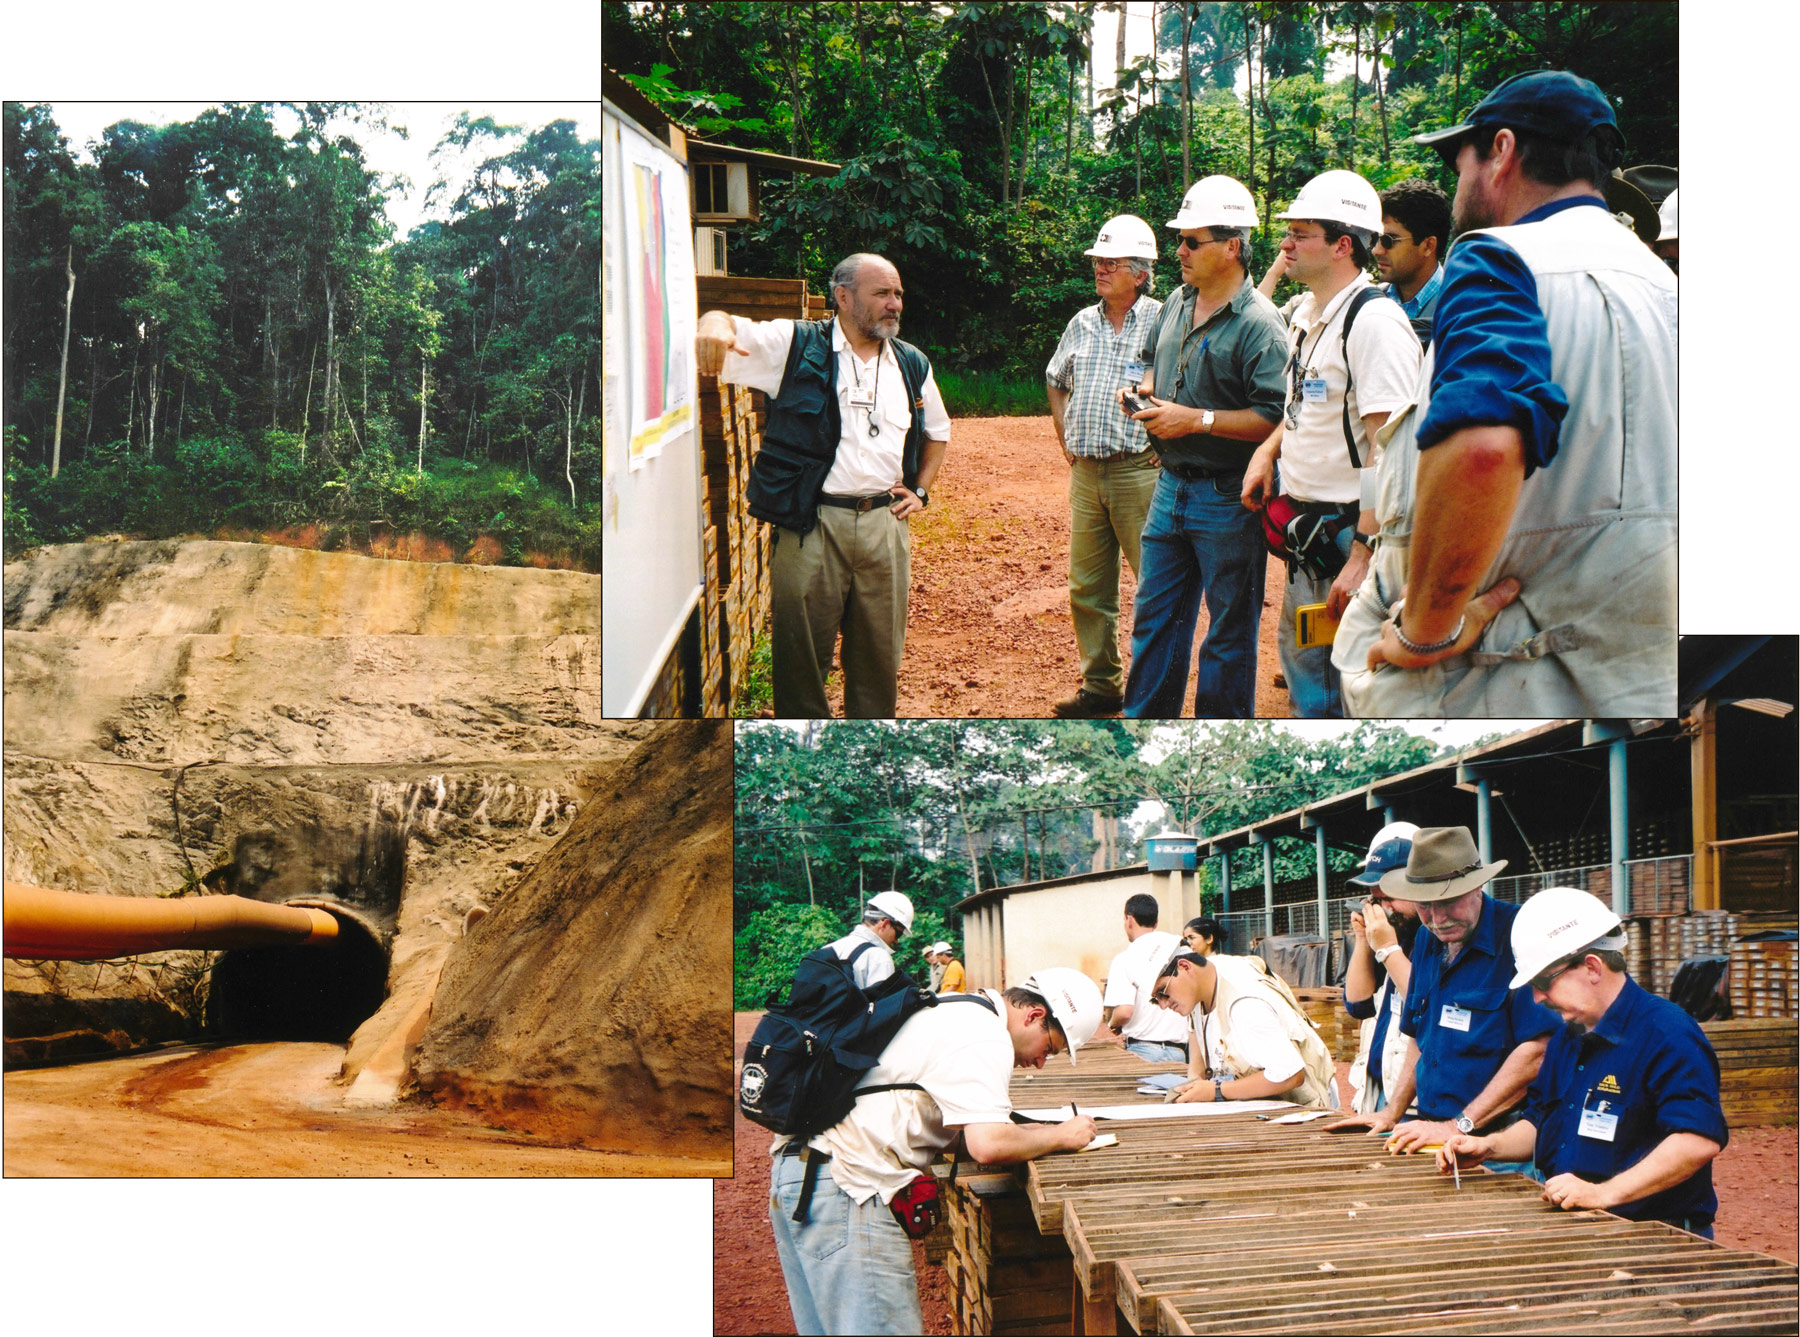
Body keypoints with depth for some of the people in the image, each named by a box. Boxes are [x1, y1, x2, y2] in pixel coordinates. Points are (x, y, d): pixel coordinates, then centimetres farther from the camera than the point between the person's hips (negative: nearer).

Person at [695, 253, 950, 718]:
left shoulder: (912, 365, 14)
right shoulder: (796, 345, 0)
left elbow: (938, 431, 30)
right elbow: (727, 329, -7)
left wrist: (921, 491, 17)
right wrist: (714, 325, -31)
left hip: (885, 524, 4)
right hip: (812, 524, -4)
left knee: (880, 654, 11)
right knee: (802, 650, 0)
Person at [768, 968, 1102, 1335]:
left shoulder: (954, 1014, 21)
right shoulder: (985, 1037, -11)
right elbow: (988, 1146, -22)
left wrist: (1028, 1132, 13)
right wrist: (1059, 1137, -5)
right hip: (843, 1184, -11)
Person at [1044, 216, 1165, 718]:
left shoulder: (1163, 321, -4)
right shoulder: (1082, 323, 14)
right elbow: (1056, 381, 28)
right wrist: (1065, 437, 18)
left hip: (1140, 470, -6)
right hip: (1085, 471, 6)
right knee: (1087, 587, 9)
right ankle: (1101, 685, 19)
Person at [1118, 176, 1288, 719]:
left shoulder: (1259, 323, -16)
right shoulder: (1176, 304, 9)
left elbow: (1274, 417, -24)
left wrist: (1197, 419, -22)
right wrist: (1144, 390, 5)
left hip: (1227, 497, -8)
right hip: (1171, 487, 8)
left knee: (1229, 630, 5)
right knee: (1153, 615, 15)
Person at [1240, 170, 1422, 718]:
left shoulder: (1374, 320, -18)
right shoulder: (1306, 313, 12)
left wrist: (1364, 555, -28)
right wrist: (1269, 450, 8)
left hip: (1351, 526, -9)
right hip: (1306, 528, 9)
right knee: (1302, 658, 17)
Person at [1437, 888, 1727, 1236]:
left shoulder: (1668, 1036, -11)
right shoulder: (1567, 1038, 19)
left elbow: (1701, 1140, -22)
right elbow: (1539, 1120, 32)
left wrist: (1605, 1193, -26)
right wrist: (1489, 1146, 12)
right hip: (1567, 1228, 8)